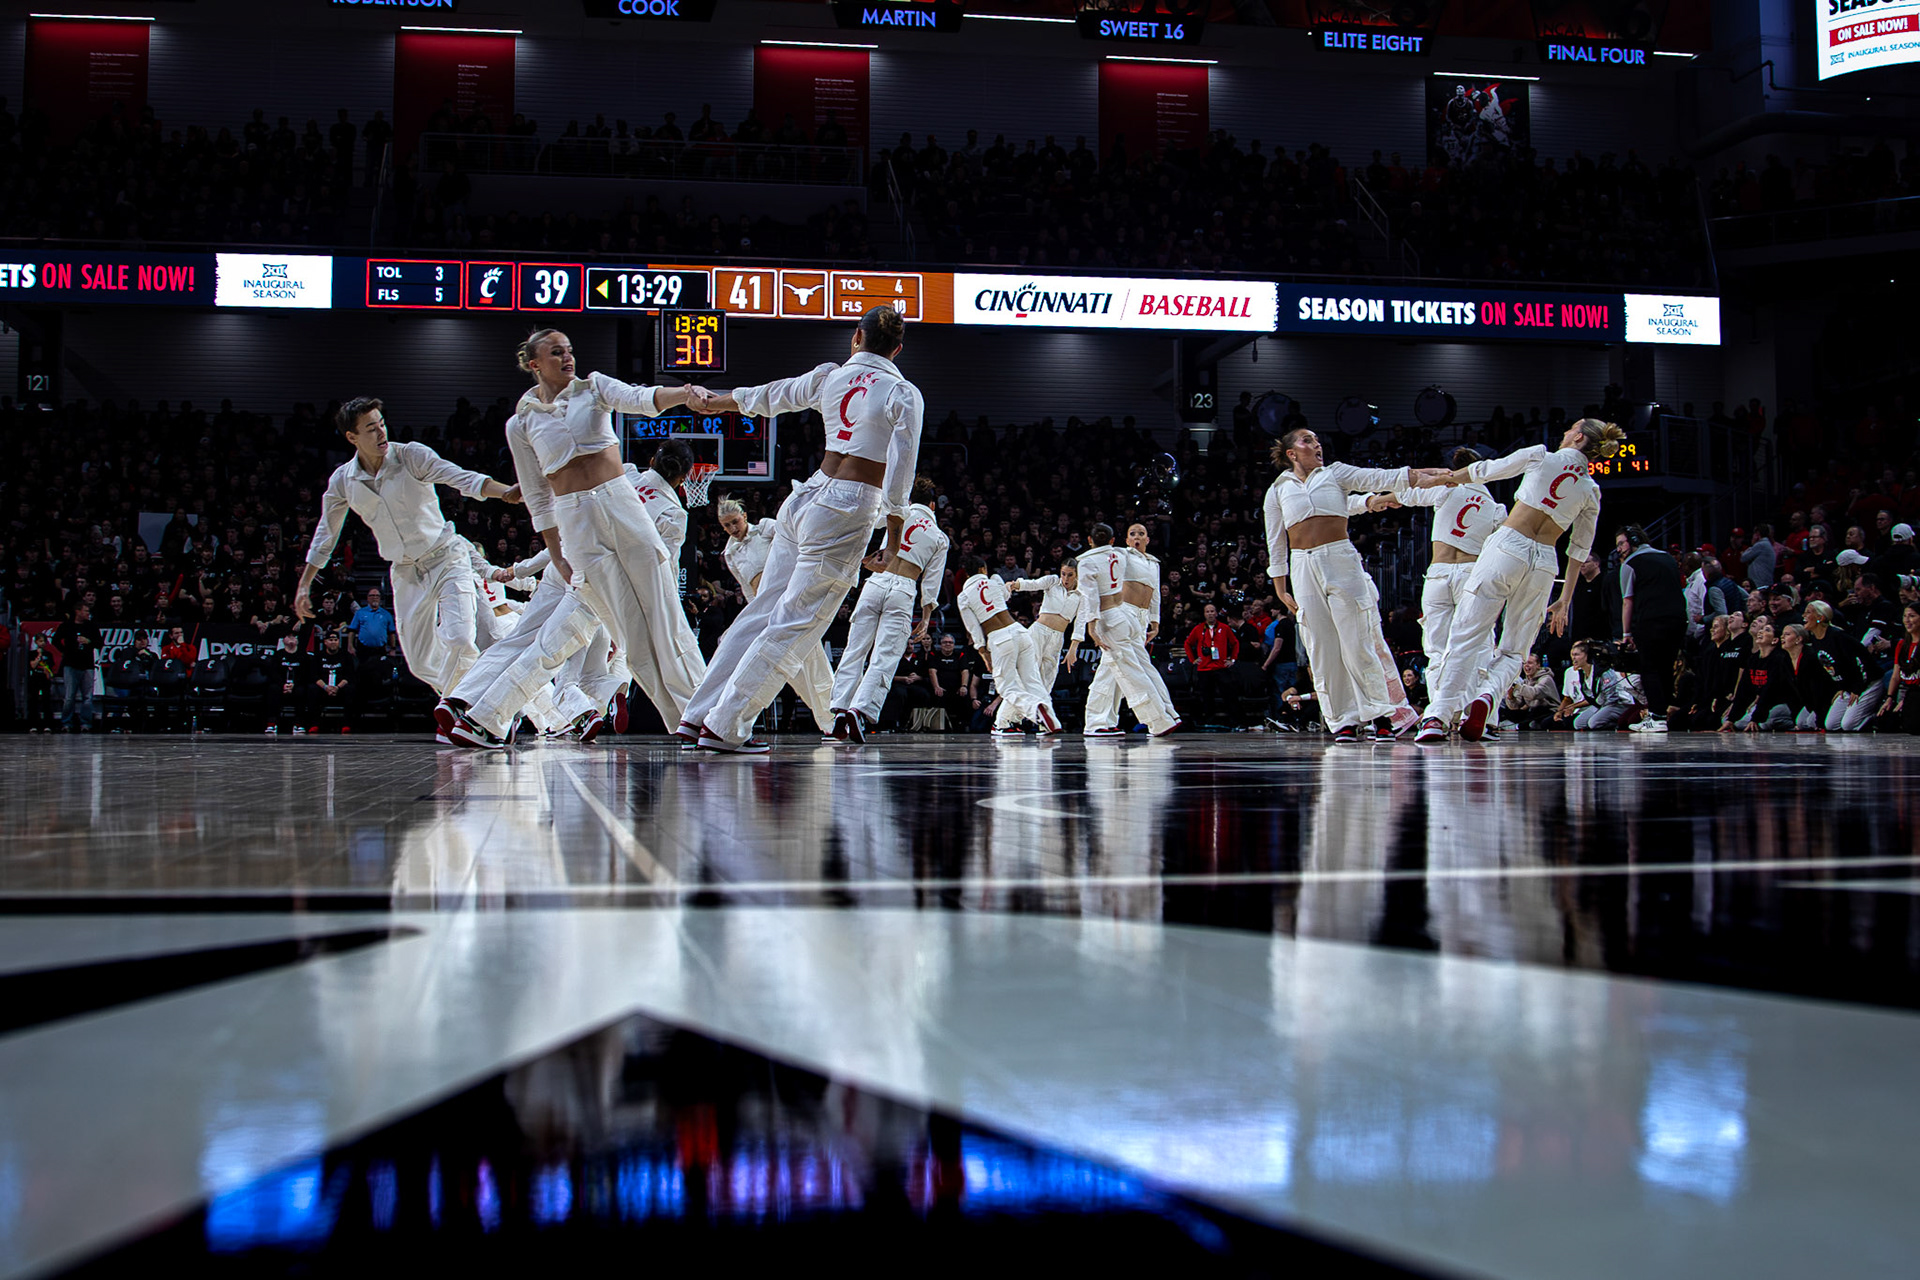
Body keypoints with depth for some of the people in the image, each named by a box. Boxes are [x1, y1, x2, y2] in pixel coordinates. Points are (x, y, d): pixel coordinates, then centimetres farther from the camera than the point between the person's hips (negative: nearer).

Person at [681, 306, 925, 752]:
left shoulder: (829, 376, 10)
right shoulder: (904, 395, -3)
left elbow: (766, 396, 25)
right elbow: (899, 474, -9)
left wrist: (714, 401, 43)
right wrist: (894, 540, -2)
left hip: (806, 499, 6)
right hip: (847, 513, -6)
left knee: (764, 610, 13)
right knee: (795, 625, 0)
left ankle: (700, 713, 16)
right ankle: (724, 726, 1)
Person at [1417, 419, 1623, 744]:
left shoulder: (1540, 455, 3)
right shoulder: (1591, 491, 12)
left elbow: (1483, 471, 12)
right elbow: (1580, 552, 14)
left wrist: (1448, 477, 30)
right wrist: (1565, 600, 19)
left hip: (1507, 548, -3)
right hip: (1543, 564, 3)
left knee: (1467, 635, -5)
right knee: (1513, 651, 12)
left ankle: (1438, 716, -16)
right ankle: (1486, 696, -18)